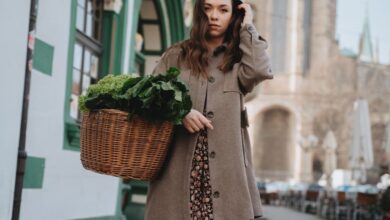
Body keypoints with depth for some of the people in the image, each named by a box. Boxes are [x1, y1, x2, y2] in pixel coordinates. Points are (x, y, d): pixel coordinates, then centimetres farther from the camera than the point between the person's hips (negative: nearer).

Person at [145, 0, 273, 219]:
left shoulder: (237, 61, 17)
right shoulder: (176, 56, 16)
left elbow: (259, 70, -7)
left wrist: (247, 27, 6)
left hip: (225, 167, 0)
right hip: (178, 166, 0)